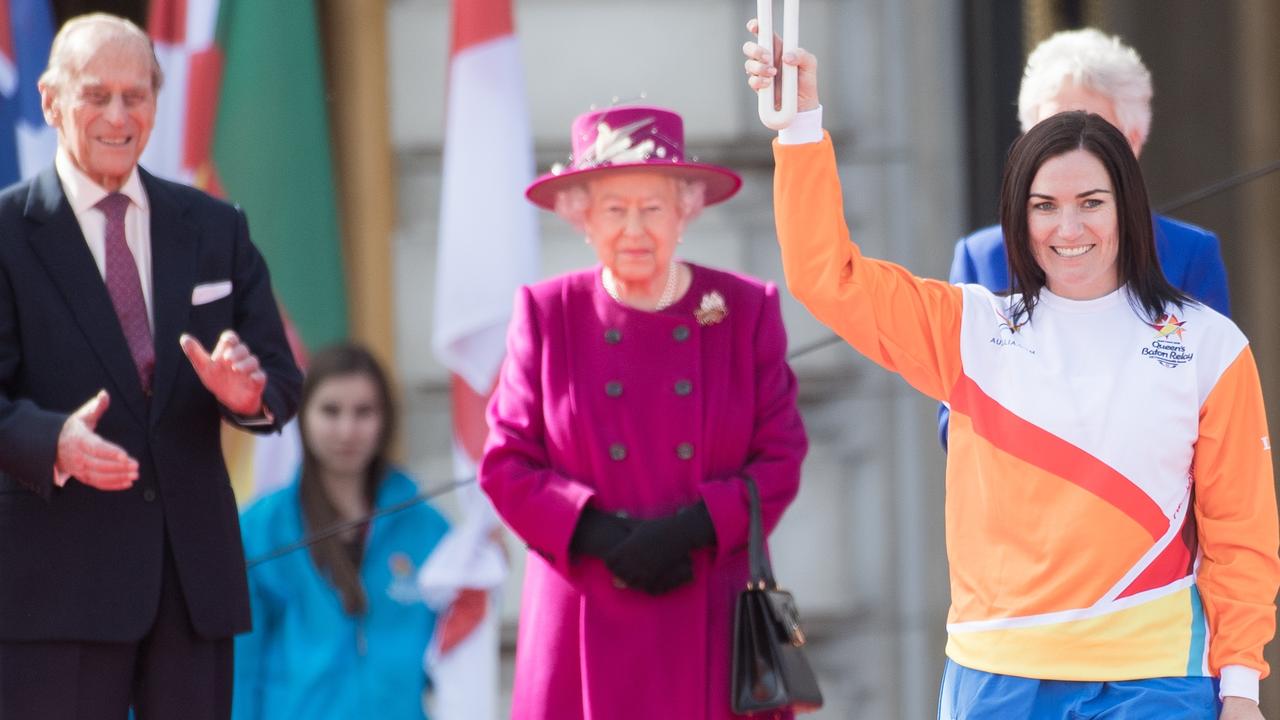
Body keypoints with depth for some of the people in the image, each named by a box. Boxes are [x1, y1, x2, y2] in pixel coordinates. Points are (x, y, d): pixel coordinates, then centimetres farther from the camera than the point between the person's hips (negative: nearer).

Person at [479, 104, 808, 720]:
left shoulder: (745, 311, 6)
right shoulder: (547, 315, 5)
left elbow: (781, 457, 3)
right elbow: (506, 465, 3)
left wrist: (689, 530, -13)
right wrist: (603, 536, -12)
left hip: (713, 630, 1)